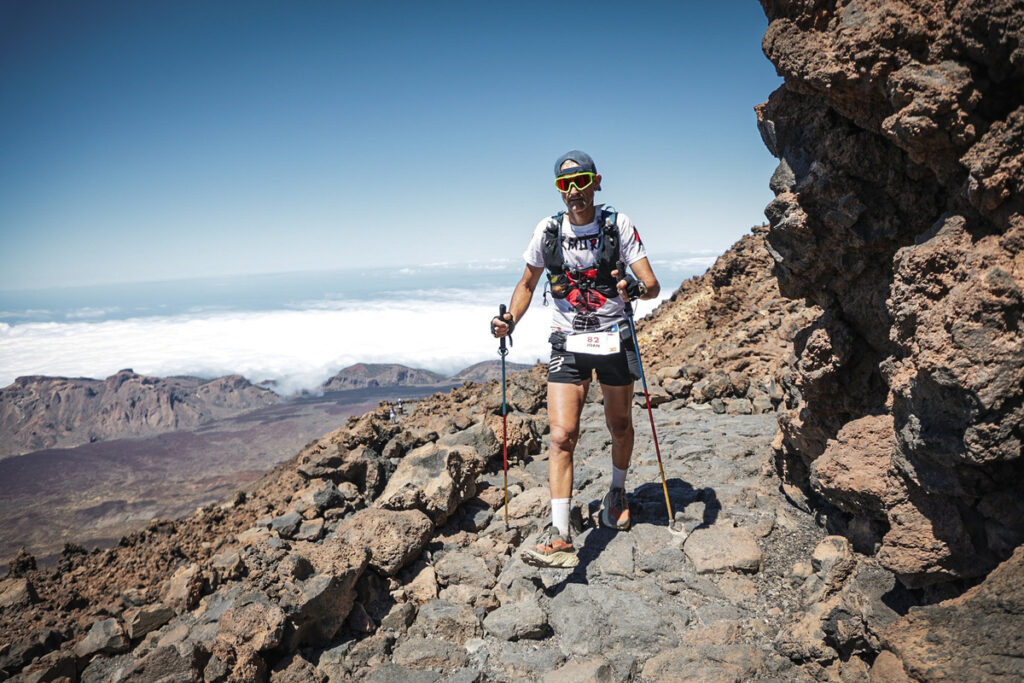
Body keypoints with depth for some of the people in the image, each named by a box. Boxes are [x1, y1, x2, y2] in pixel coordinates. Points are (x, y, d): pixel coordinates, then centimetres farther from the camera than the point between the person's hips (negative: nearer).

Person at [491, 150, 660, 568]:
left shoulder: (618, 225, -5)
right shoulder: (548, 231, 0)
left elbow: (652, 286, -9)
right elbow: (527, 284, 12)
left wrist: (635, 289, -33)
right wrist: (510, 322, -4)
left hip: (614, 340, 0)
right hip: (568, 345, 1)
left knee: (619, 424, 15)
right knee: (561, 435, -11)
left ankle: (618, 491, 44)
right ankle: (559, 537, -10)